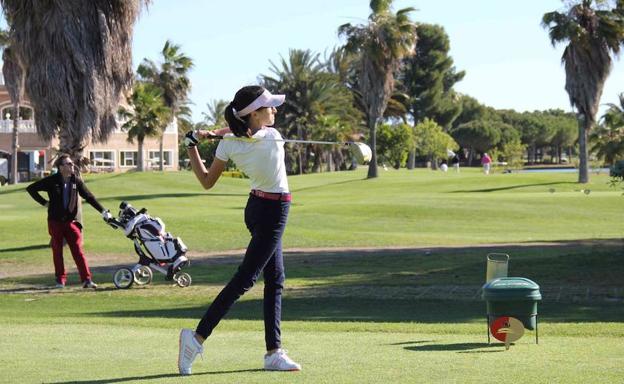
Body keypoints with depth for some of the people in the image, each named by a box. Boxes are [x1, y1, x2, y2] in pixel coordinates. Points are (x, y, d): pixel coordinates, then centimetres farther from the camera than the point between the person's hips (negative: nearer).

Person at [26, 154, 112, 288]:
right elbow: (31, 188, 0)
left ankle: (86, 279, -9)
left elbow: (89, 197, 5)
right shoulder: (52, 181, -6)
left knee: (78, 250, -6)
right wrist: (44, 202, -4)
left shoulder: (76, 181, 1)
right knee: (57, 251, 6)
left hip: (71, 221, 1)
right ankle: (60, 280, 14)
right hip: (55, 221, -1)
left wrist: (103, 211, 0)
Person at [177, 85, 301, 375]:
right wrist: (211, 134, 1)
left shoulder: (229, 145, -7)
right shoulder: (272, 137, -19)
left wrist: (192, 146, 6)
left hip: (256, 208, 7)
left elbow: (206, 181, 1)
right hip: (273, 212, -7)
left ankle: (274, 352, 14)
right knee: (244, 279, -7)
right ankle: (198, 337, -12)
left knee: (274, 280, 13)